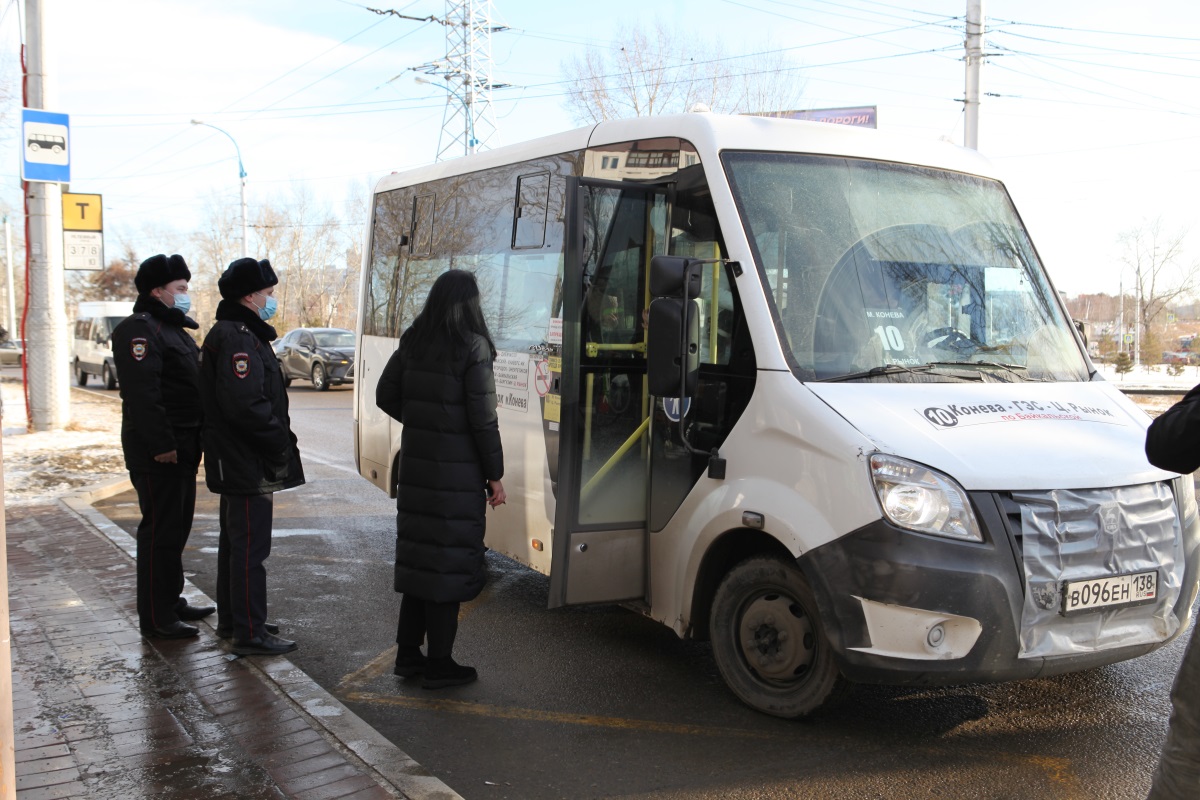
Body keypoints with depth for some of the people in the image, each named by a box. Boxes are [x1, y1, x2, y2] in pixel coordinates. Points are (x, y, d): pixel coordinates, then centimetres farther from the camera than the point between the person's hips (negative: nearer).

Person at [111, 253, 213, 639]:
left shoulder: (174, 328, 19)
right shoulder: (139, 330, -14)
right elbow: (141, 393, -24)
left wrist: (190, 441, 18)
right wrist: (161, 444, -25)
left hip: (182, 448, 10)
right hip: (157, 453, -10)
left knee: (177, 528, 17)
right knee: (160, 531, -5)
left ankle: (171, 602, 29)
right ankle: (157, 617, 3)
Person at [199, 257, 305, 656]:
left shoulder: (239, 334, 17)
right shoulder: (238, 338, -18)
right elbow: (245, 405, -27)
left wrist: (279, 438, 14)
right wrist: (280, 441, -17)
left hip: (236, 462, 11)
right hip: (248, 464, -11)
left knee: (235, 542, 19)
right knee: (249, 547, -6)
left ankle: (231, 620, 31)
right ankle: (250, 633, 0)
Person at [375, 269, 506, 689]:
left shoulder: (413, 341, 6)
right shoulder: (472, 347, -13)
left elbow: (386, 395, 11)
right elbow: (482, 417, -14)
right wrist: (494, 474, -7)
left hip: (416, 466, 6)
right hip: (457, 472, -6)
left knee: (418, 556, 15)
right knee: (450, 562, 2)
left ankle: (408, 653, 25)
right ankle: (439, 664, 11)